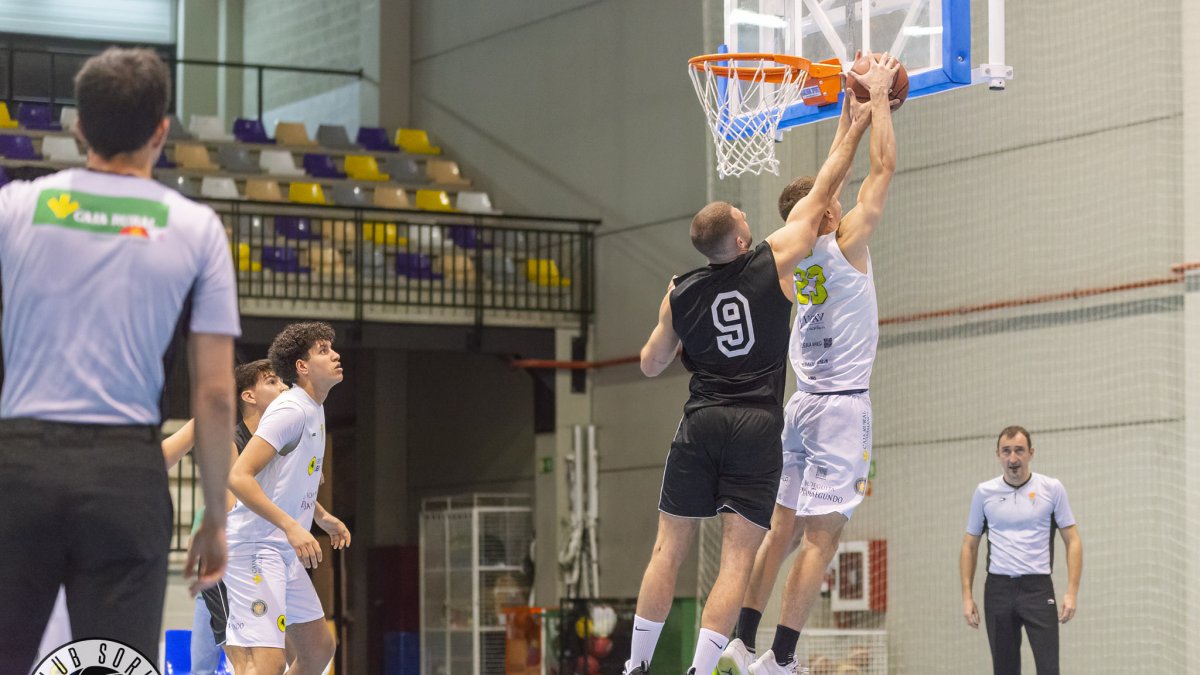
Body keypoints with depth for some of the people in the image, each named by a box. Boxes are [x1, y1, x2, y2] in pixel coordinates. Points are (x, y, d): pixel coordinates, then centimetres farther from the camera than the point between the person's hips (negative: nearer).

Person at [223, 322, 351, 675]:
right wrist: (291, 526, -28)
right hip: (255, 548, -10)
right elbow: (238, 476, -23)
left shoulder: (313, 410, 16)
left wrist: (322, 518, 20)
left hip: (285, 553, 10)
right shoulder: (291, 409, -15)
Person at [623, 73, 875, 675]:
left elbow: (651, 365, 17)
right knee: (736, 561, -4)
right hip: (758, 425, -2)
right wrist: (853, 130, 16)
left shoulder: (680, 293, 5)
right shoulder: (774, 261, -3)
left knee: (669, 549, 10)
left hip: (701, 423, 3)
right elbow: (822, 193, 6)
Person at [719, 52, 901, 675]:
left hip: (800, 406, 7)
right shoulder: (846, 243, -10)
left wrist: (850, 109, 24)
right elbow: (883, 167, -6)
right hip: (841, 407, -7)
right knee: (822, 537, -7)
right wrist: (877, 97, 2)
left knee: (783, 528, 12)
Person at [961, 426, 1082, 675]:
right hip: (998, 589, 2)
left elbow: (1072, 541, 1)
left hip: (1038, 589, -2)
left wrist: (1072, 592, -8)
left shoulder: (1052, 489, 0)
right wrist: (967, 596, 4)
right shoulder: (984, 492, 6)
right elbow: (970, 545, 12)